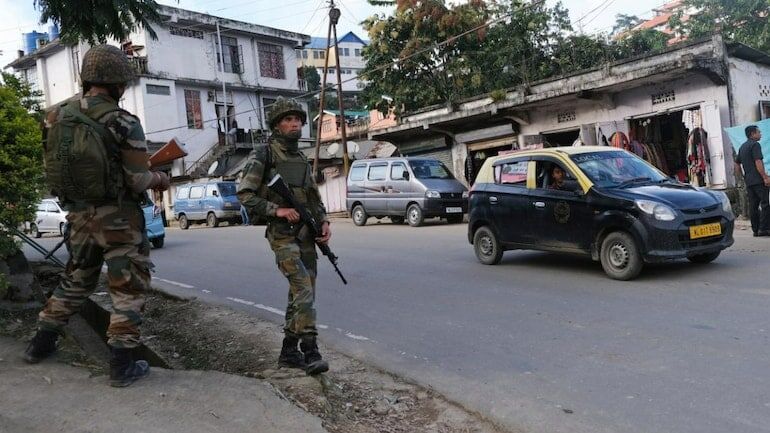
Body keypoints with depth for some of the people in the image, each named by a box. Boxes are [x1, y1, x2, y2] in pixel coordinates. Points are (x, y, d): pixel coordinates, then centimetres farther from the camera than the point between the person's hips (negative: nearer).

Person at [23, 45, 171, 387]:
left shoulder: (58, 116, 1)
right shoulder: (124, 123, -16)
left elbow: (57, 166, 8)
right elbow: (137, 181, -16)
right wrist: (159, 178, 5)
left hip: (78, 214, 6)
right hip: (118, 217, -6)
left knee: (76, 280, 24)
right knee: (128, 287, 4)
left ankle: (41, 343, 34)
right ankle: (122, 364, 6)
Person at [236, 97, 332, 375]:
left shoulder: (302, 159, 16)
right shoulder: (263, 155, -5)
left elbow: (315, 198, 20)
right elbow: (244, 195, -9)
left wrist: (324, 221, 3)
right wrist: (277, 210, -19)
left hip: (307, 235, 7)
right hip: (283, 235, -7)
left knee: (301, 293, 9)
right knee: (304, 290, -17)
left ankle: (289, 352, 20)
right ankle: (310, 352, -11)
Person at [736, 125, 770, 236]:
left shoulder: (742, 147, 19)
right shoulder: (755, 144, -8)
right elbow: (758, 162, -17)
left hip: (748, 181, 8)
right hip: (758, 180, -8)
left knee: (753, 205, 8)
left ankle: (756, 229, 9)